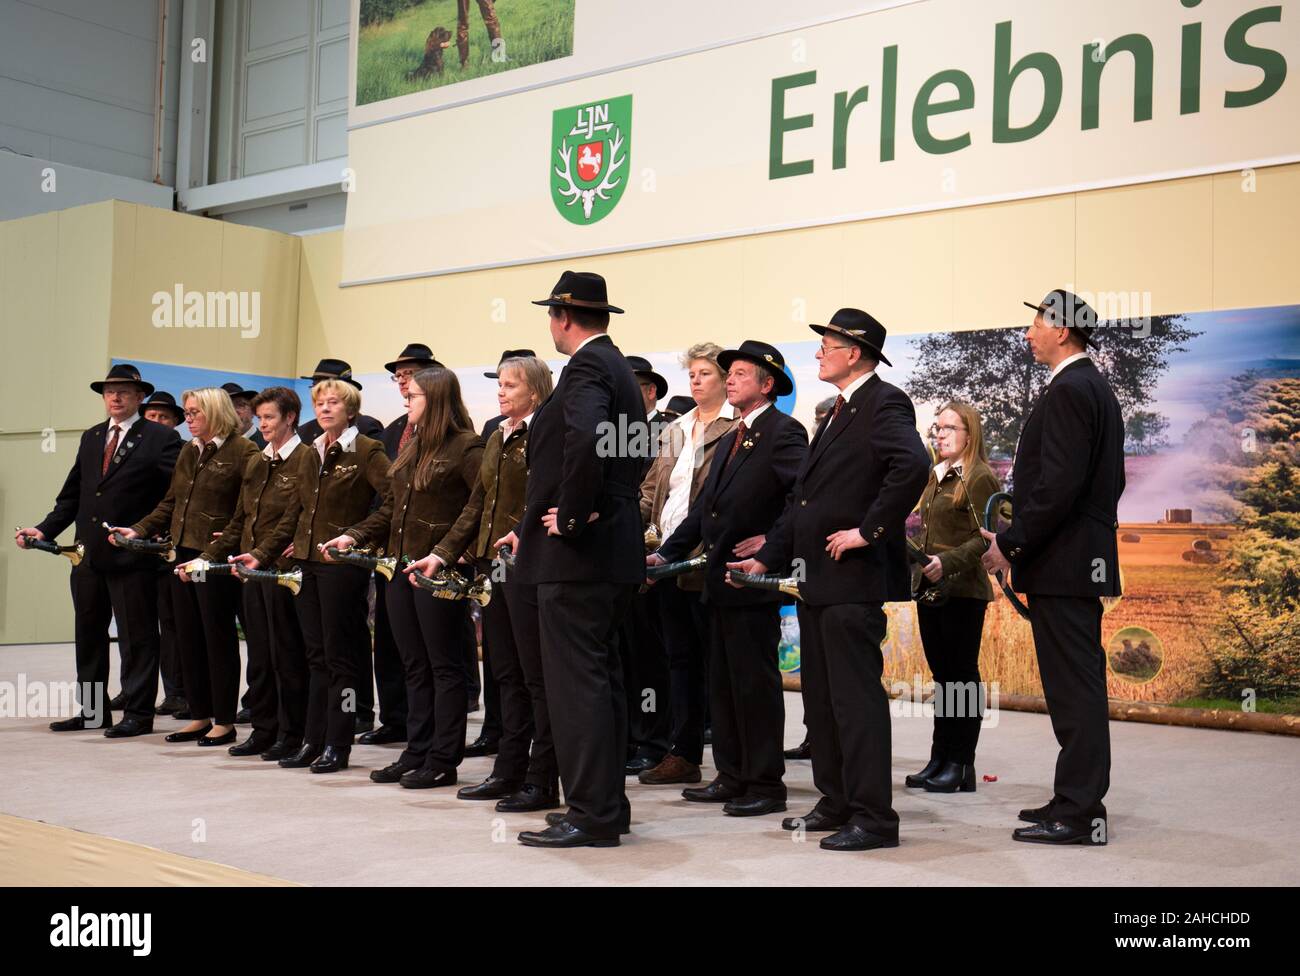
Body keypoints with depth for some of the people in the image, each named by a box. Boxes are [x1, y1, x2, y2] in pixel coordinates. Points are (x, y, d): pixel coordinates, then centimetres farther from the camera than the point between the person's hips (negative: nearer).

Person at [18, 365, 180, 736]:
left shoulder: (161, 438, -4)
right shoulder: (91, 438, 16)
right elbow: (72, 495, 16)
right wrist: (44, 530, 5)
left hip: (133, 556, -7)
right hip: (89, 555, 7)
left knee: (136, 637, 0)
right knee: (88, 636, 13)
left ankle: (138, 713, 7)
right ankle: (92, 710, 23)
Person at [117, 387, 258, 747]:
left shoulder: (243, 451, -9)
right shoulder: (188, 452, 16)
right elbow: (170, 503, 18)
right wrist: (138, 530, 6)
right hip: (183, 555, 8)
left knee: (218, 638, 0)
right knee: (188, 637, 11)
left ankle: (224, 721, 10)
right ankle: (200, 717, 21)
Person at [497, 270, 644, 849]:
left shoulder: (586, 367, -12)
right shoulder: (617, 367, 18)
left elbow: (587, 437, -33)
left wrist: (572, 516, -20)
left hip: (576, 552, -11)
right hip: (611, 548, 11)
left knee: (577, 682, -7)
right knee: (600, 679, 15)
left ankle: (591, 817, -3)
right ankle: (606, 805, 23)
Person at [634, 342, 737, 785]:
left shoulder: (736, 428, -7)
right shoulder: (674, 431, 18)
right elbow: (651, 489, 18)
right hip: (668, 560, 8)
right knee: (680, 658, 12)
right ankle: (682, 753, 18)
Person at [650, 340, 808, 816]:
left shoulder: (784, 432, -9)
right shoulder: (729, 440, 20)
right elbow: (704, 507, 20)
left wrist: (774, 541, -20)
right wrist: (667, 554, 12)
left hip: (755, 579, -9)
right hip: (720, 579, 9)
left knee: (756, 682, -3)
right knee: (722, 683, 13)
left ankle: (766, 785, 6)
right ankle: (731, 777, 21)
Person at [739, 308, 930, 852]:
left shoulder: (885, 404, -10)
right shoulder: (836, 413, 20)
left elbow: (912, 466, -29)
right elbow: (803, 497, 22)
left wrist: (869, 530, -23)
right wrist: (767, 557, 18)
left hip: (854, 579, -10)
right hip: (818, 581, 10)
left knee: (856, 697, -6)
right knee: (820, 697, 15)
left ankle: (874, 817, 2)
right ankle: (836, 803, 25)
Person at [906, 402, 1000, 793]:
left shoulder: (980, 478, -8)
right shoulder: (935, 477, 17)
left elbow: (987, 538, -15)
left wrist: (948, 562, -25)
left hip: (963, 590, -8)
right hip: (930, 589, 8)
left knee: (963, 675, -2)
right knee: (941, 674, 11)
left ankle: (961, 765, 4)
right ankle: (939, 759, 17)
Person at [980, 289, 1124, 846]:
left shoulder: (1068, 391, -15)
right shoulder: (1097, 388, 17)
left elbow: (1059, 483, -23)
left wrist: (1012, 544, -15)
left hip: (1062, 565, -11)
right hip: (1086, 558, 11)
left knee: (1073, 689, -6)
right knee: (1079, 685, 14)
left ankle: (1078, 815, -1)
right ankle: (1078, 800, 23)